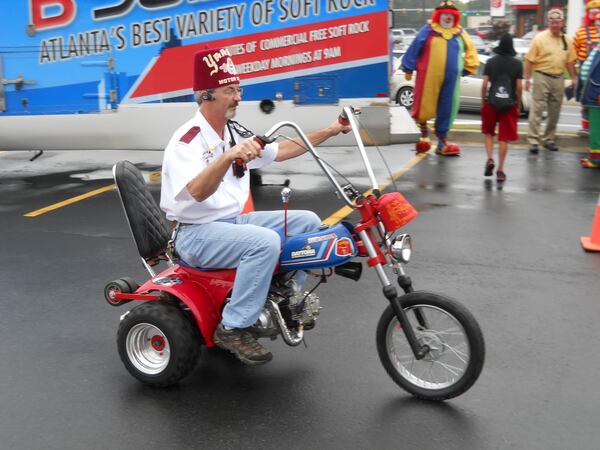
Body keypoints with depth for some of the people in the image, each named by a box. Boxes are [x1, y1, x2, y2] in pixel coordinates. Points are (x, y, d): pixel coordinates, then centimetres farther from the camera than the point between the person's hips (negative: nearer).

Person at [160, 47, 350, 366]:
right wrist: (228, 156, -48)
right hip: (196, 233, -9)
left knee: (308, 221, 2)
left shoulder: (234, 132, 10)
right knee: (266, 241, -33)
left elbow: (279, 151, 18)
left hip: (234, 220, 9)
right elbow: (197, 192, -33)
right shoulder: (187, 140, -16)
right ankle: (233, 328, -22)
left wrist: (329, 131, 14)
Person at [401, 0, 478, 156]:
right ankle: (423, 131, 29)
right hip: (429, 76, -3)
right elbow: (414, 49, 1)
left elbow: (471, 50, 21)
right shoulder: (428, 31, -1)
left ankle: (442, 141, 11)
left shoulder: (460, 34, 10)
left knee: (447, 109, 3)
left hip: (451, 79, 3)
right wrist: (408, 69, 2)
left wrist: (468, 67, 15)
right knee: (425, 106, 4)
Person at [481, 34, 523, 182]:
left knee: (488, 133, 19)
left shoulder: (491, 62, -1)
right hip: (509, 104, 0)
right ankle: (500, 170, 5)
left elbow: (484, 84, -3)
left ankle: (490, 159, -1)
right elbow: (519, 87, -3)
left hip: (491, 103, 0)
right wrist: (518, 104, 8)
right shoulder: (517, 64, -2)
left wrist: (482, 101, 8)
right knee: (504, 138, 5)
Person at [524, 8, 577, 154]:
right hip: (542, 77, -5)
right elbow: (529, 60, -6)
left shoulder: (567, 40, 9)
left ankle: (548, 139, 21)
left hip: (558, 79, 5)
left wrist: (574, 78, 10)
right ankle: (533, 141, -4)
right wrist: (527, 79, -9)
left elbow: (570, 61, 14)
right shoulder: (540, 38, -5)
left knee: (554, 112, 10)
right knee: (537, 110, -6)